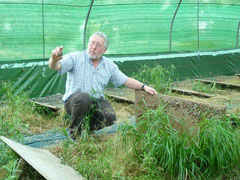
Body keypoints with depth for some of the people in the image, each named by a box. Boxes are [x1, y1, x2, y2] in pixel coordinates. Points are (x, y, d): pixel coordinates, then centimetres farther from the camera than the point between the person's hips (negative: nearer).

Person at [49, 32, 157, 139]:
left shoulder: (109, 65, 8)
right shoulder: (75, 57, -6)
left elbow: (126, 81, 12)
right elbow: (55, 66, -21)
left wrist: (144, 87, 1)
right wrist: (54, 59, -45)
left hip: (97, 102, 4)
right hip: (74, 101, -3)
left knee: (110, 117, -25)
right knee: (84, 98, -38)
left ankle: (89, 126, 9)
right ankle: (75, 132, -14)